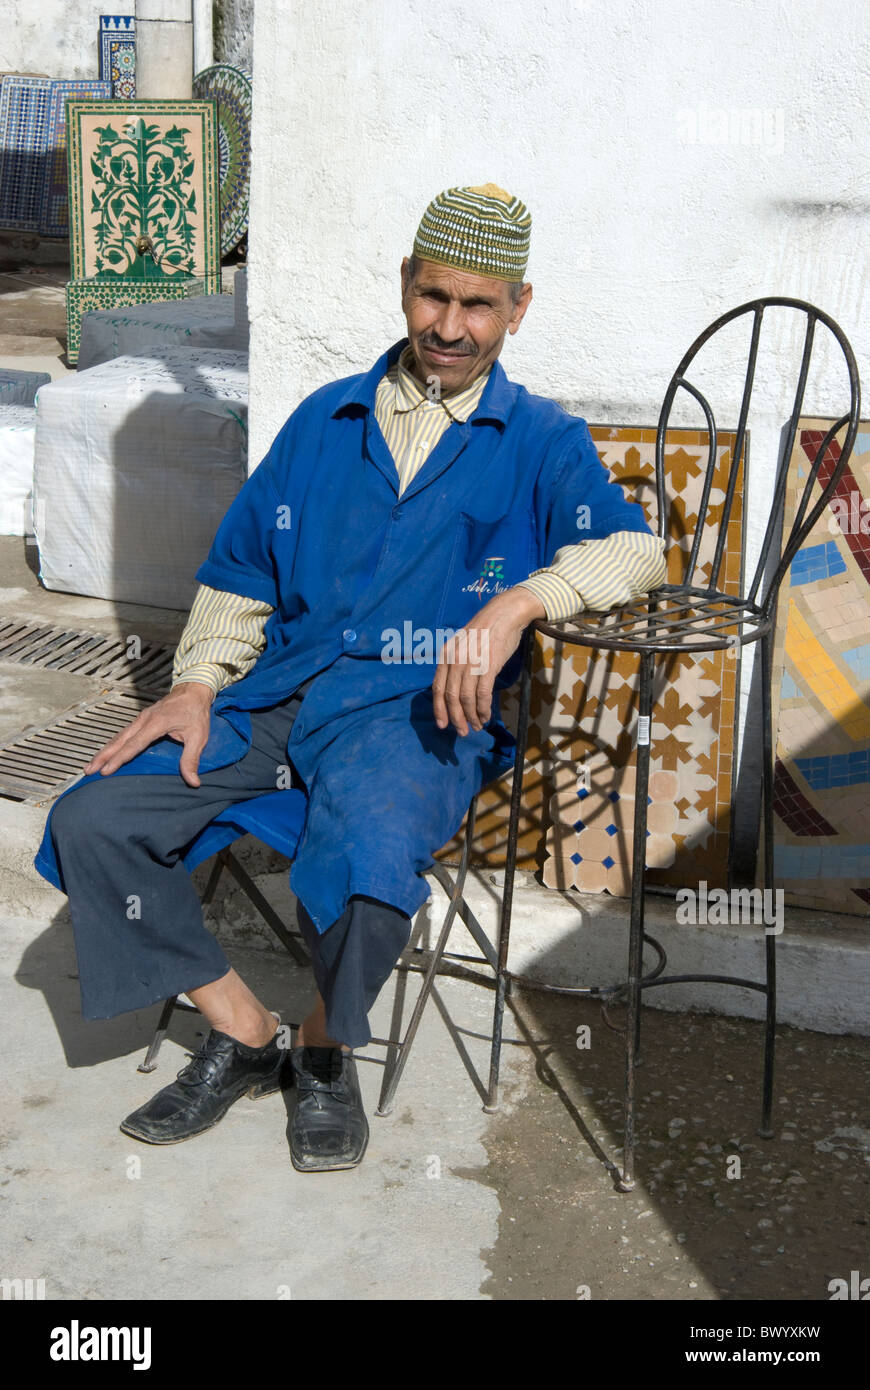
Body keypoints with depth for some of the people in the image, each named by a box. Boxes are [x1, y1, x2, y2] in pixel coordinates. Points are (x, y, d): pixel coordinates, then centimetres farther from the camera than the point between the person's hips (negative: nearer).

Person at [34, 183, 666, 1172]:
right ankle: (244, 1034, 3)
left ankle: (325, 1049, -2)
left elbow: (633, 548, -9)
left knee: (366, 852, -36)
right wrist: (195, 686, 2)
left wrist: (517, 602, -27)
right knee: (91, 822, -14)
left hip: (422, 709, -4)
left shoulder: (541, 443, 7)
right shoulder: (325, 421, 17)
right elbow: (239, 578, 19)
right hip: (276, 700, 4)